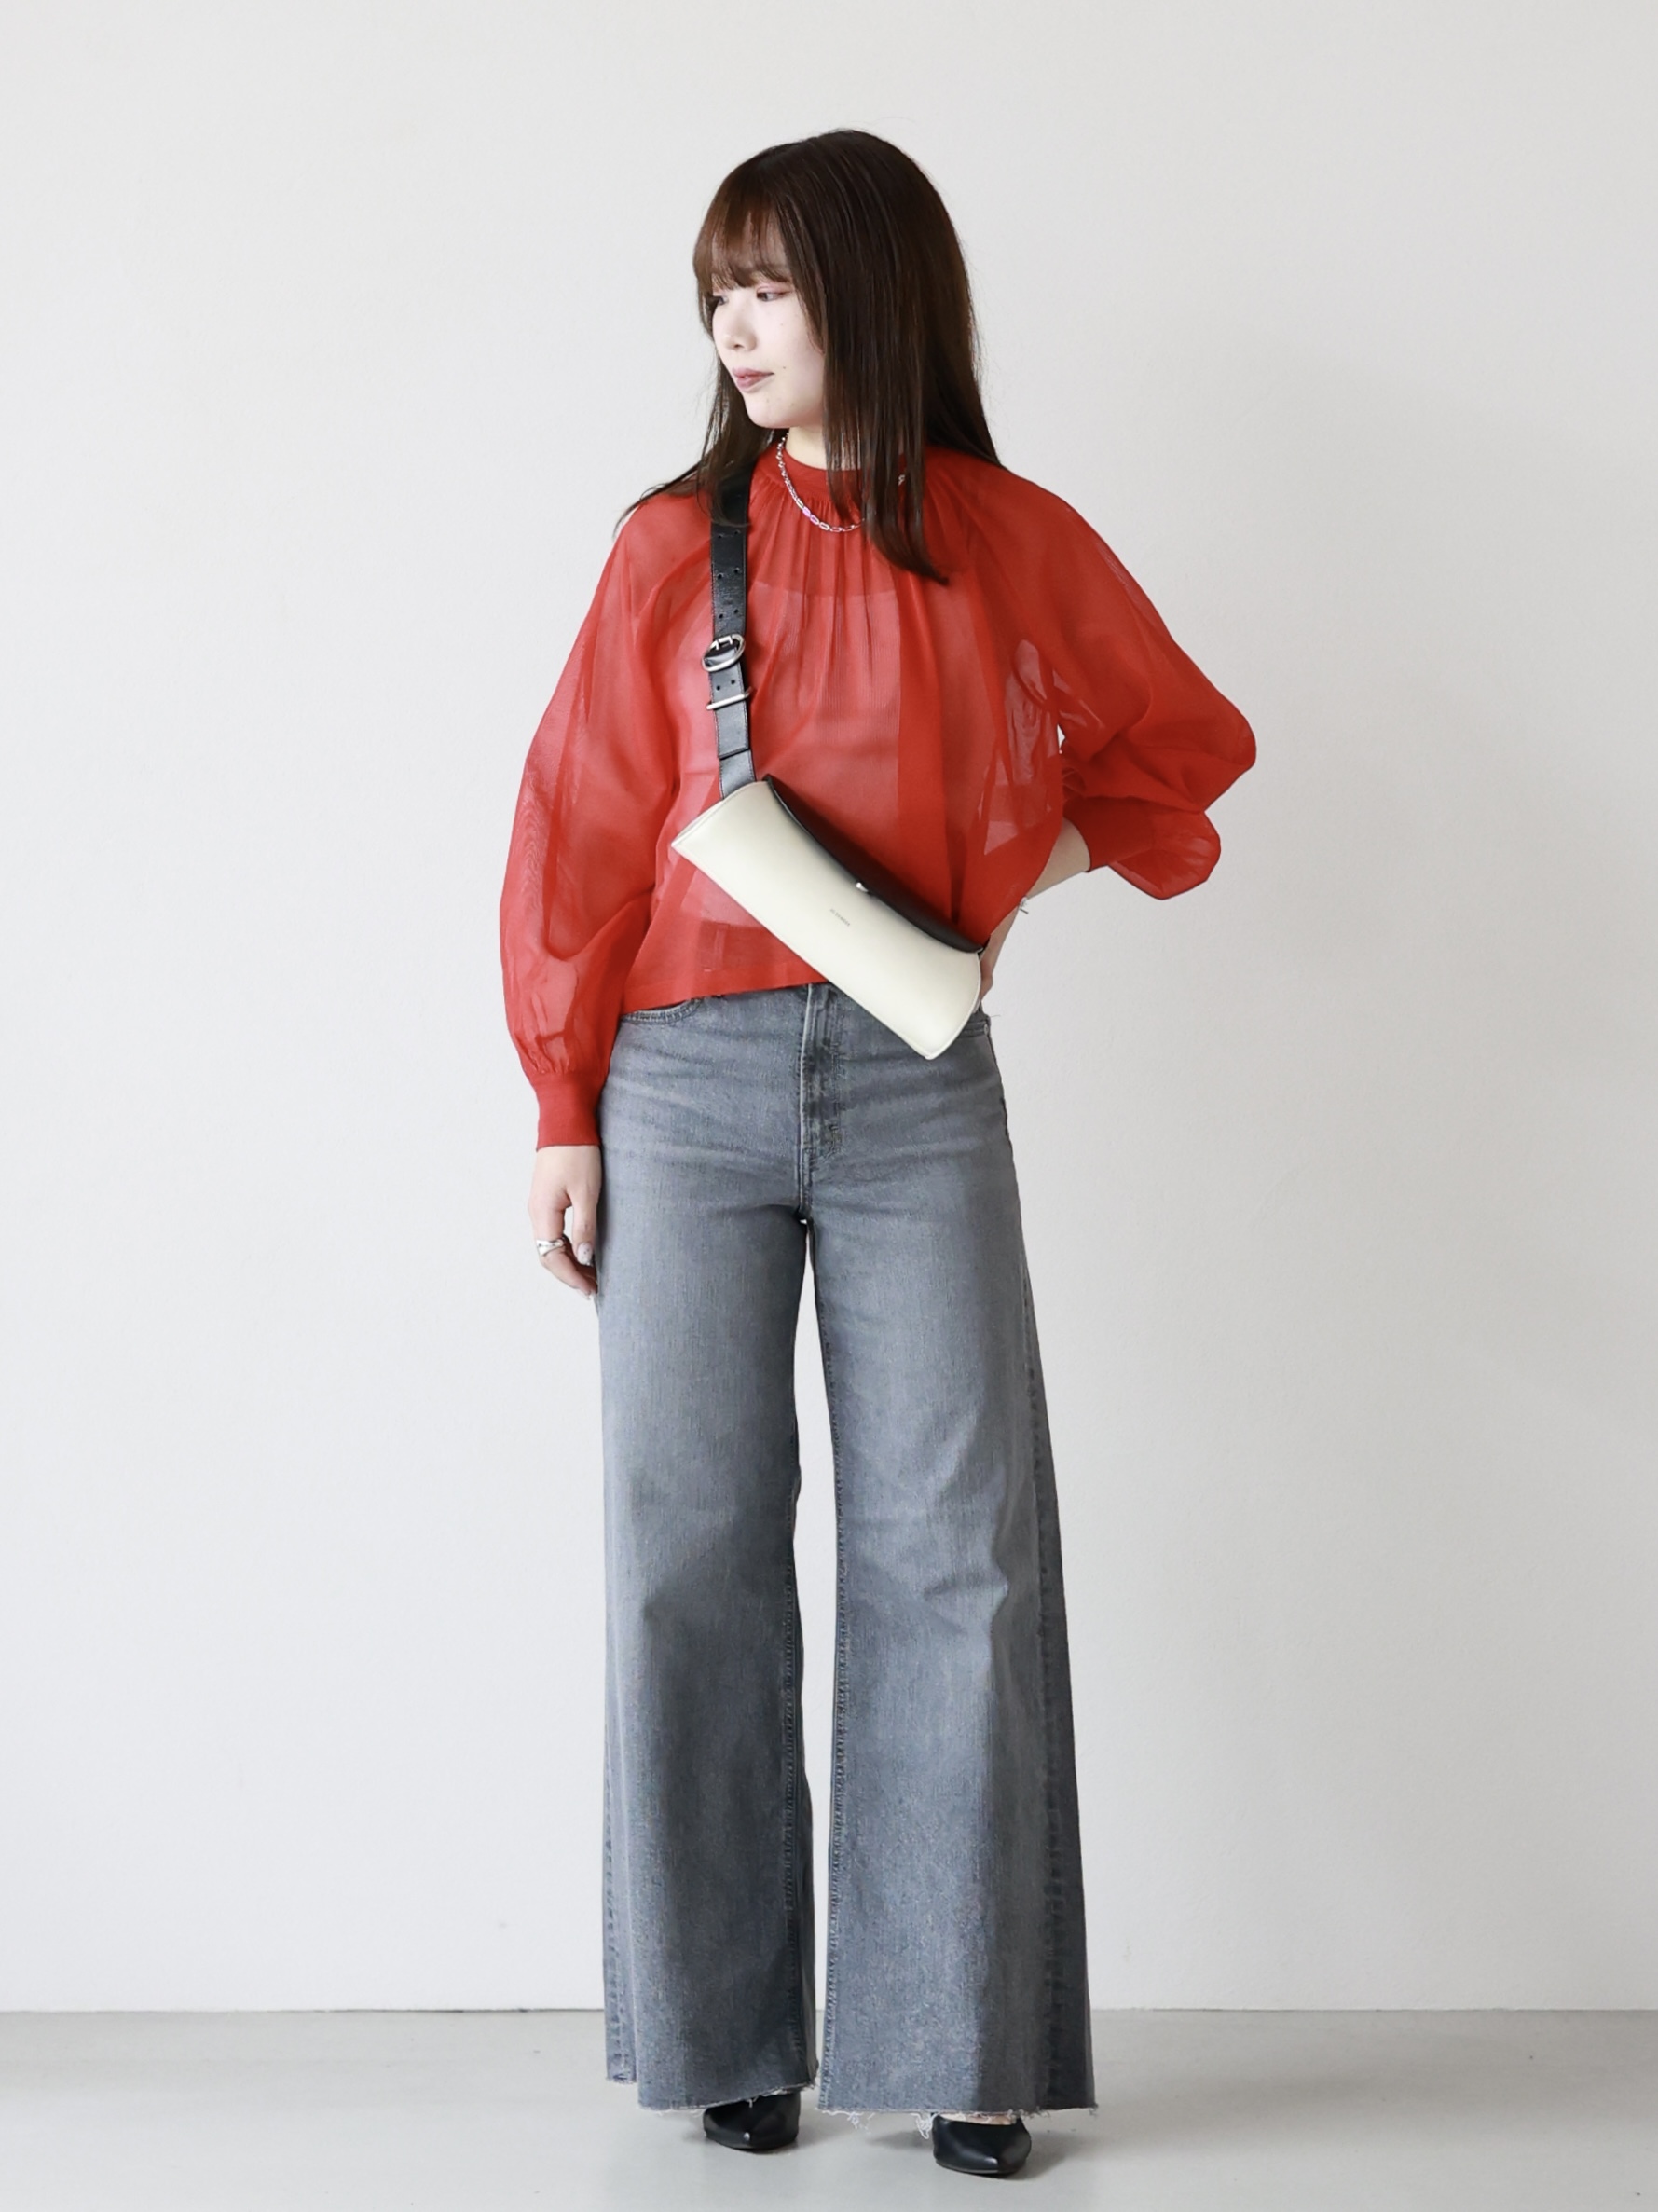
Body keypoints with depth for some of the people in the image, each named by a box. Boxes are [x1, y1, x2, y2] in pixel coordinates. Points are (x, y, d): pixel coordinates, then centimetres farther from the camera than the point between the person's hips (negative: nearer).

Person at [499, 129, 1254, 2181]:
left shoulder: (1015, 545, 6)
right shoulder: (672, 547, 5)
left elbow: (1185, 741, 21)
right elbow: (578, 837, 5)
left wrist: (1055, 842, 7)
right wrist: (566, 1116, 2)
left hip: (917, 1087, 0)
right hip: (688, 1085, 0)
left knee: (952, 1551, -2)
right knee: (692, 1554, 0)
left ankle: (960, 2045, 6)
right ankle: (730, 2036, 11)